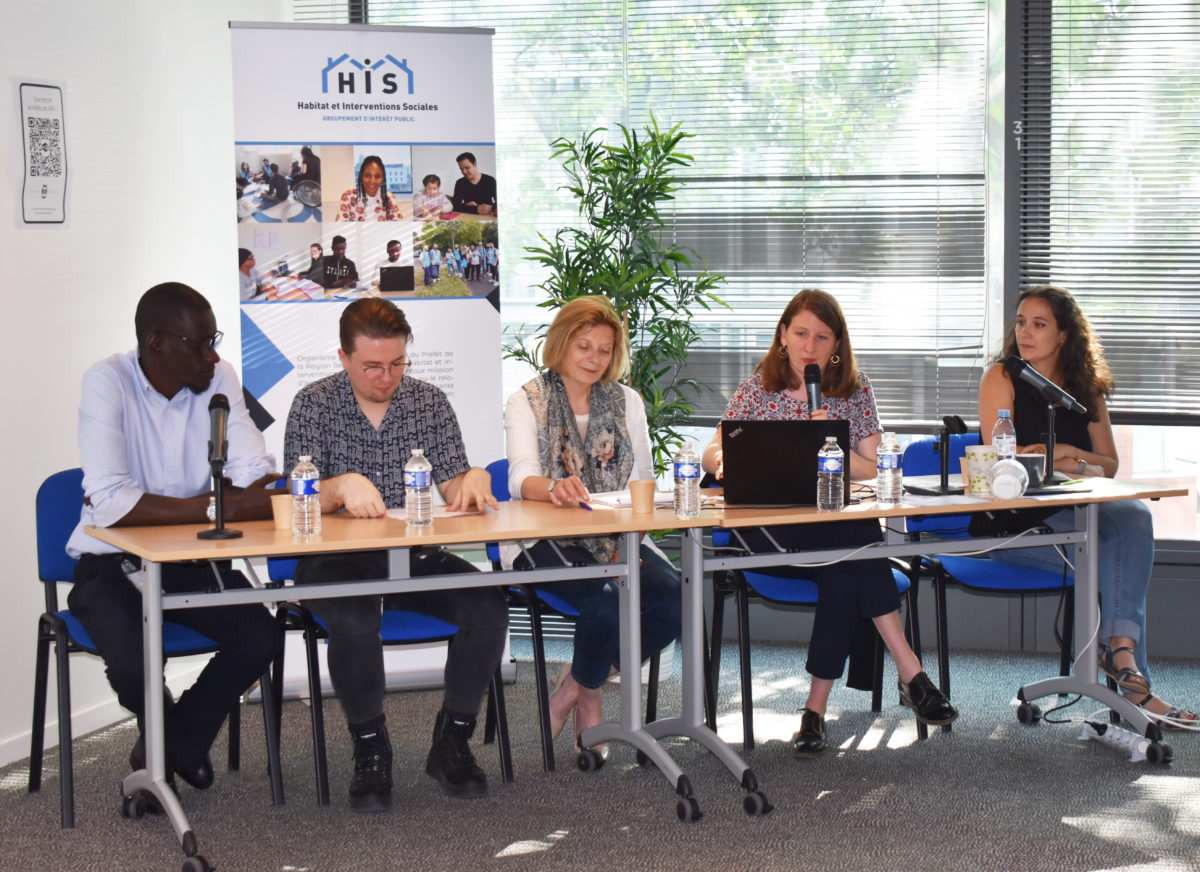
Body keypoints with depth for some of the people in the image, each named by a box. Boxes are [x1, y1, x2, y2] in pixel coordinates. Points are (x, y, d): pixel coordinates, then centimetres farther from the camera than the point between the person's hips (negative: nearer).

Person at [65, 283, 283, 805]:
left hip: (192, 562, 4)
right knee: (134, 662, -29)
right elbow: (108, 502, -29)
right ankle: (162, 735, 11)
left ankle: (177, 743, 9)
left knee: (261, 637, -20)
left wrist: (265, 496, -32)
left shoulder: (218, 379, -2)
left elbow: (257, 478, -7)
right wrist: (214, 508, -29)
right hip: (112, 564, -4)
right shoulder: (108, 382, -17)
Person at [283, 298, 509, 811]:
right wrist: (341, 486, -32)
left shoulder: (429, 402, 8)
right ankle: (369, 751, -12)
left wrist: (473, 479, -22)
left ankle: (451, 743, -7)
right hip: (338, 562, -3)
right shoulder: (314, 405, 0)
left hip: (418, 558, 3)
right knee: (355, 621, -36)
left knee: (489, 605, -24)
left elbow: (452, 490, 3)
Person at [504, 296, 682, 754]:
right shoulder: (526, 403, 3)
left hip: (617, 539, 4)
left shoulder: (626, 402, 17)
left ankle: (580, 683, -1)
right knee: (606, 604, -33)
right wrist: (554, 487, -39)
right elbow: (522, 479, -14)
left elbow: (643, 482, 11)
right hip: (550, 541, -4)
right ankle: (587, 695, 0)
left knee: (672, 599, -25)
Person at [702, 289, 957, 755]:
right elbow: (710, 455, 6)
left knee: (845, 570, -34)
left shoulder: (856, 389, 13)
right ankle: (910, 673, -29)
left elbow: (874, 472, 7)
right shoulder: (757, 388, 10)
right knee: (854, 548, -32)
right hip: (772, 534, -2)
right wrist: (724, 461, -19)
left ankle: (817, 708, -28)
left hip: (841, 528, 2)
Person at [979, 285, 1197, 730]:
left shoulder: (1085, 387, 15)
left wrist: (1064, 451, -7)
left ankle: (1121, 649, -36)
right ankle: (1129, 668, -25)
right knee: (1111, 550, -28)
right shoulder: (1002, 378, 2)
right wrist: (1078, 466, -8)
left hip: (1070, 516, 4)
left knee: (1135, 517, -28)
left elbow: (1109, 466, 14)